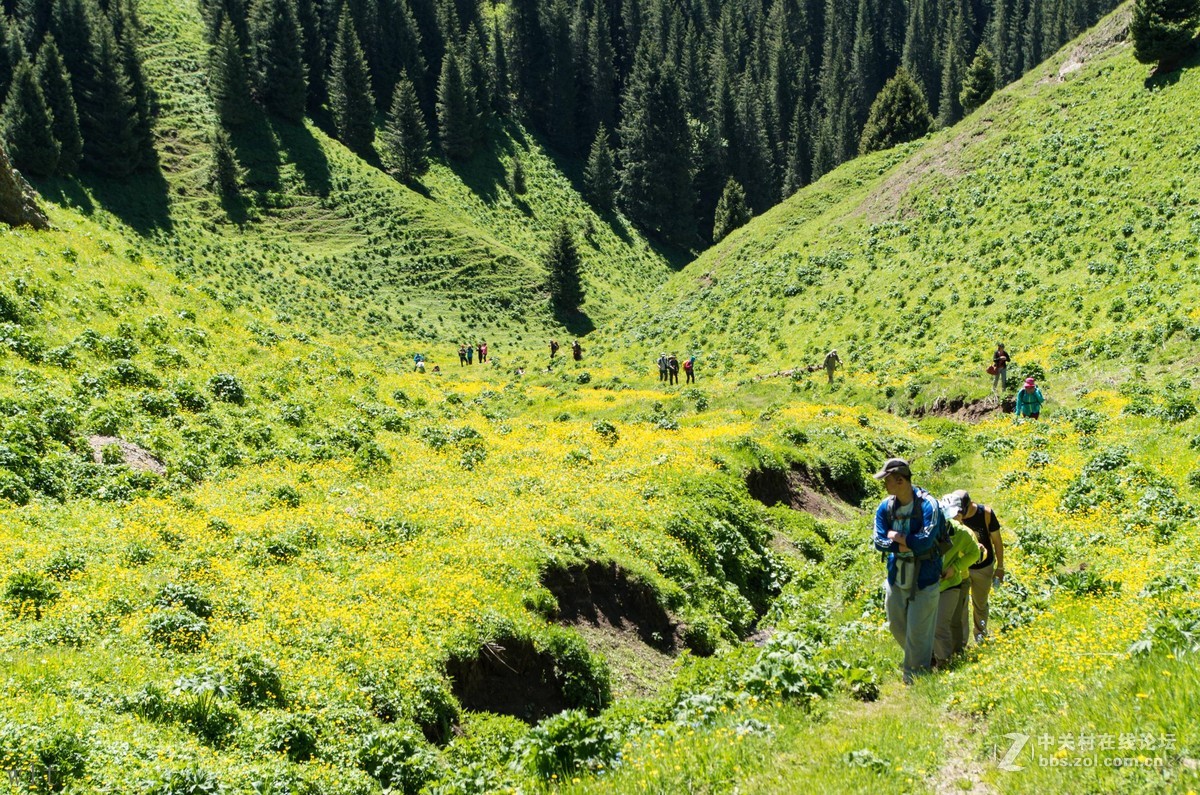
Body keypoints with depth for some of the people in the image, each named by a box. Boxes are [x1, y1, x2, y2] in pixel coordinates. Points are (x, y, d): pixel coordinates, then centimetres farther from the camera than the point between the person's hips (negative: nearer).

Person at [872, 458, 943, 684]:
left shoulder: (928, 506, -18)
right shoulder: (885, 507, -2)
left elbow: (924, 542, -26)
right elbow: (879, 541, -7)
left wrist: (896, 536, -15)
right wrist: (906, 545, -20)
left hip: (923, 581, -6)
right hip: (896, 578, 6)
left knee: (917, 633, 1)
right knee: (897, 626, 18)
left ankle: (914, 680, 18)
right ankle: (925, 658, 43)